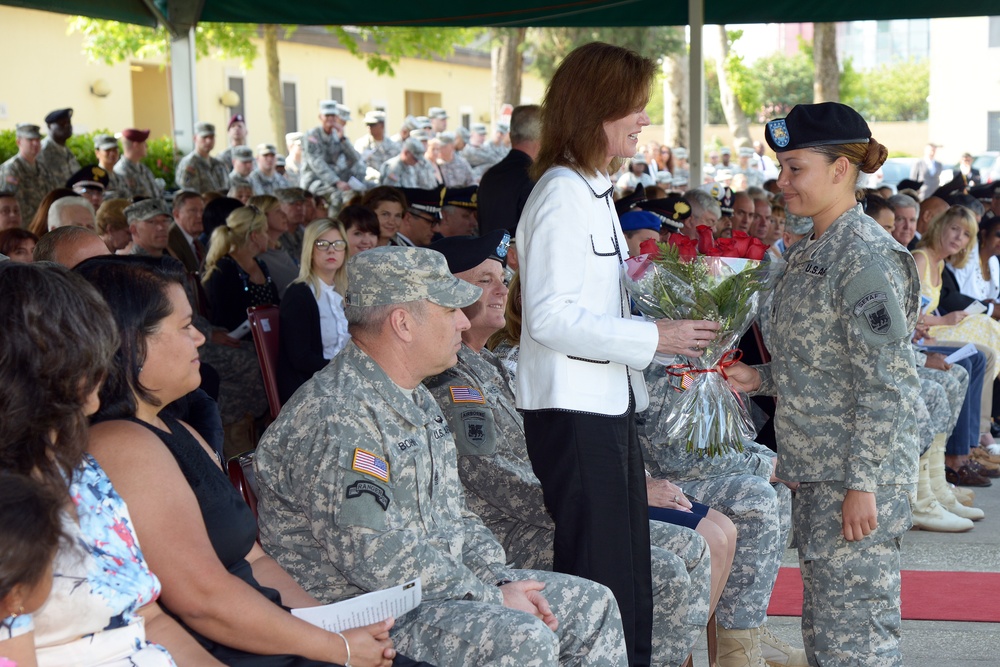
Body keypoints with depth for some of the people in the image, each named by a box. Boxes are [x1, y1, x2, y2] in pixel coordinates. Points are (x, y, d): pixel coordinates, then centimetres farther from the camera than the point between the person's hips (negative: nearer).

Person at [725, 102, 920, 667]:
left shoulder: (866, 254, -16)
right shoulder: (814, 252, 14)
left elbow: (884, 383, -20)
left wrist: (862, 483, -22)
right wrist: (762, 379, 8)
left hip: (857, 476, -10)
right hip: (820, 472, 10)